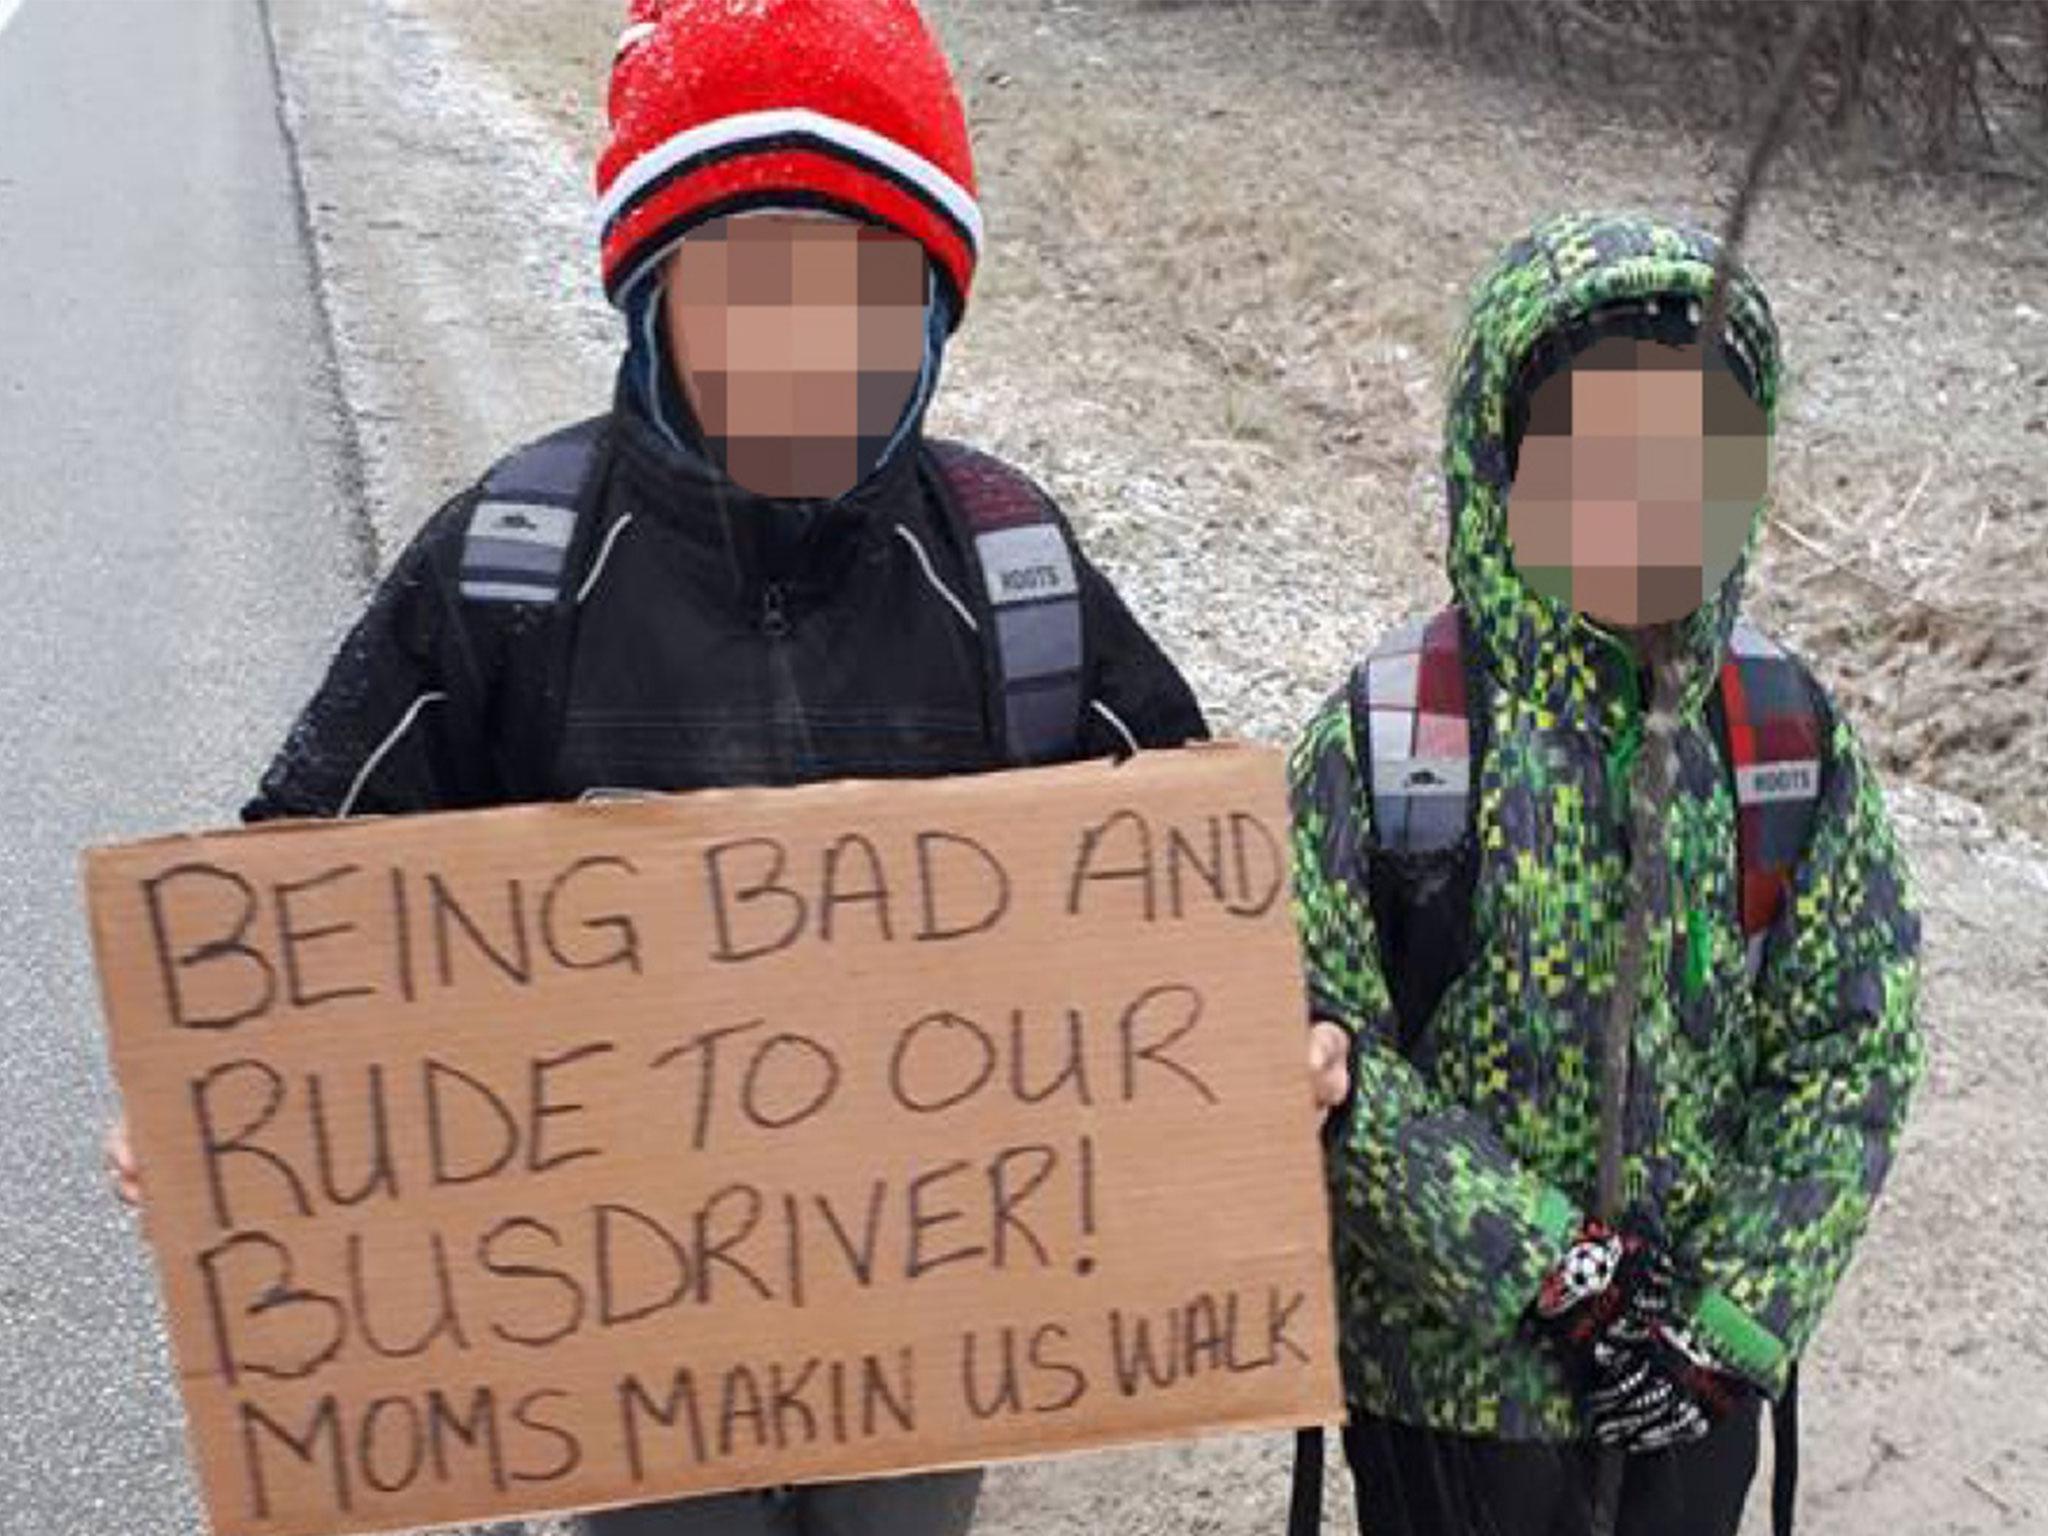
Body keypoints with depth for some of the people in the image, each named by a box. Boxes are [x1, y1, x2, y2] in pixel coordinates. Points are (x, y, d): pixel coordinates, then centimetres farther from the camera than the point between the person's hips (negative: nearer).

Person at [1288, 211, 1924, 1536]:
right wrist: (1548, 1266, -18)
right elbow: (1328, 1054, -16)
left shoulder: (1792, 733, -8)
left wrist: (1728, 1322, -12)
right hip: (1452, 1364, -2)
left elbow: (1850, 1044, -6)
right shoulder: (1384, 739, -17)